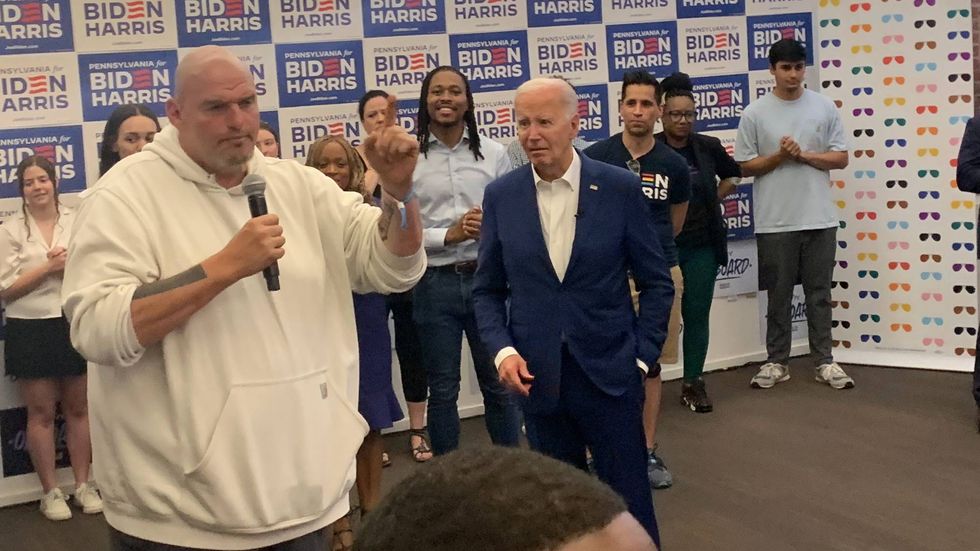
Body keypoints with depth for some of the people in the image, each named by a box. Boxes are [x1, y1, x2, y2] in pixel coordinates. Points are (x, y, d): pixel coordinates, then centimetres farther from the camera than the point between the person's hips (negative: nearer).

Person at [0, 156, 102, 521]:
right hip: (31, 330, -1)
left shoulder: (77, 221, 4)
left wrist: (69, 266, -14)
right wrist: (49, 267, -12)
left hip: (75, 325, 2)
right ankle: (50, 492, 15)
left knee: (78, 408, 9)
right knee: (41, 412, 5)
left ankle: (83, 484, 20)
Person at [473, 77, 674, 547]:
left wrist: (643, 355, -4)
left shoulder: (620, 187, -4)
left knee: (628, 501, 6)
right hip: (537, 378, 2)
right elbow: (487, 290, 7)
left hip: (611, 373, -2)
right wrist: (502, 350, -8)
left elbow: (656, 282, 2)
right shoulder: (500, 197, 1)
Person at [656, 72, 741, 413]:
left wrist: (714, 199, 11)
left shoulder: (708, 147, 2)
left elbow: (733, 175, 21)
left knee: (697, 315, 8)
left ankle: (693, 383, 18)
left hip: (701, 247, 3)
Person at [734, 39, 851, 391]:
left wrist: (803, 155, -11)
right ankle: (777, 362, 18)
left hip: (819, 218, 1)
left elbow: (841, 158, 2)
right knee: (778, 295, 8)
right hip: (775, 222, -1)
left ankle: (824, 361, 17)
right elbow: (744, 166, 0)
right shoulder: (755, 114, -1)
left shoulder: (824, 107, 3)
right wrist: (780, 156, -14)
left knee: (819, 294, 8)